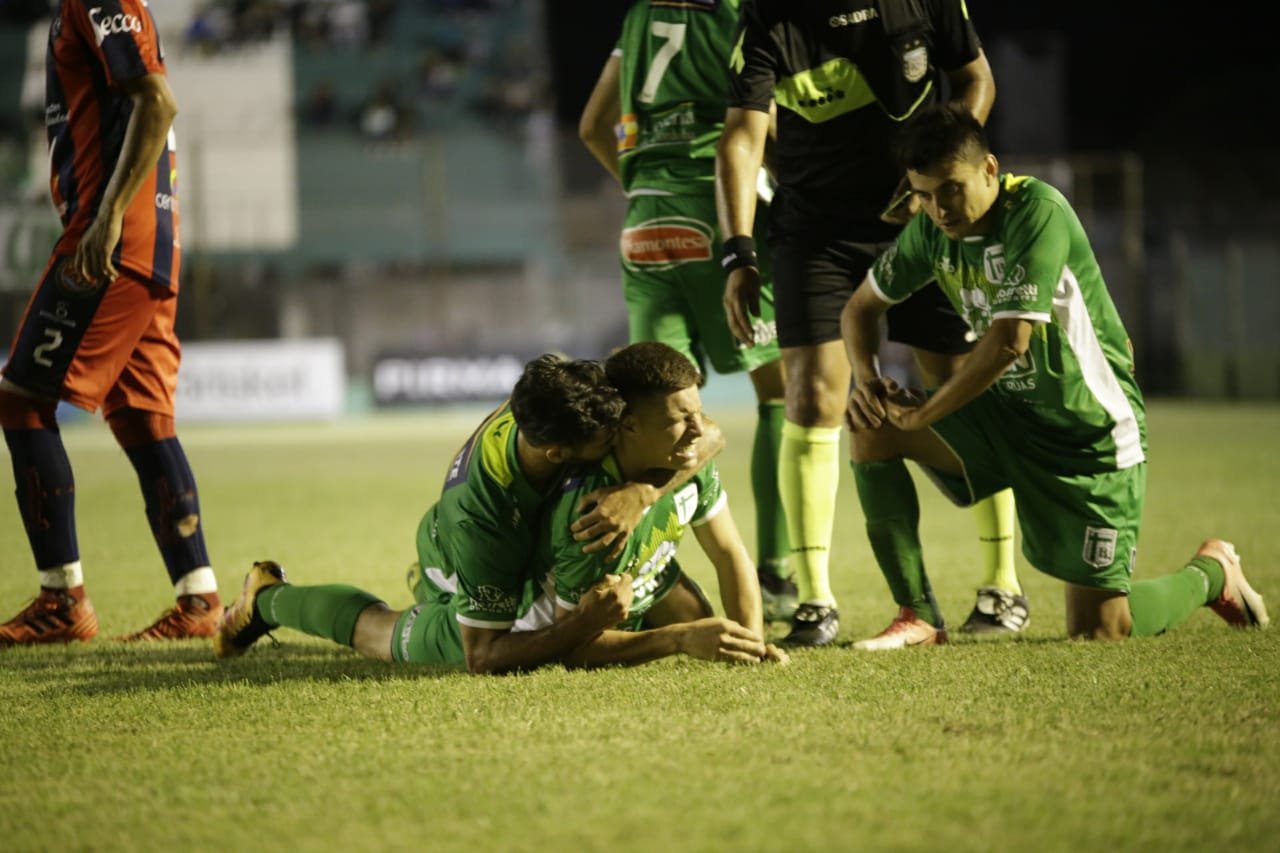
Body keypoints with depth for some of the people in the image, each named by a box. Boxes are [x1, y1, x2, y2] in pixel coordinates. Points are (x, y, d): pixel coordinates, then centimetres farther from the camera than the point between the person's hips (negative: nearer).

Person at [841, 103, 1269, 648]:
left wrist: (923, 413, -21)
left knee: (1097, 629, -8)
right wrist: (865, 380, -8)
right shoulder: (932, 229, -3)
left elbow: (1010, 341, -31)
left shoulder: (1038, 213, -24)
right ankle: (918, 617, -6)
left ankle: (1210, 572, 24)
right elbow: (863, 305, 13)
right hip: (1006, 414, 7)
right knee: (873, 427, -14)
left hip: (1090, 431, -7)